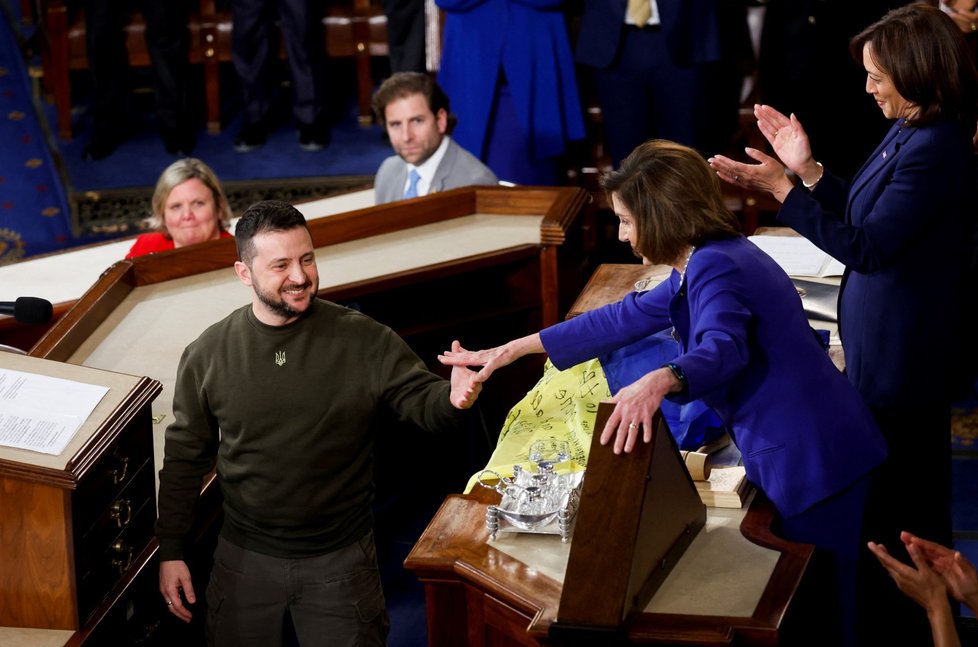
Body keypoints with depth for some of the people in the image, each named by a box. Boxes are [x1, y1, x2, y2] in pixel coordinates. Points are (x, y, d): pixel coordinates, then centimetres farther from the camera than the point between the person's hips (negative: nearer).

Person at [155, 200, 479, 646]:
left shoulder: (363, 340, -10)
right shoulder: (207, 355, -4)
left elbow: (420, 400, -8)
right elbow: (184, 458, 4)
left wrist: (452, 398, -33)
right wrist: (170, 551, 4)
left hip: (340, 560, -1)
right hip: (245, 558, 1)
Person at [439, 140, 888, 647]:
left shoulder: (714, 267, -20)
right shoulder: (706, 259, 13)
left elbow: (722, 350, -38)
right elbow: (625, 318, 19)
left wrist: (659, 382, -58)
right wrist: (513, 350, 19)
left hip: (814, 460, -10)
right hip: (794, 453, 10)